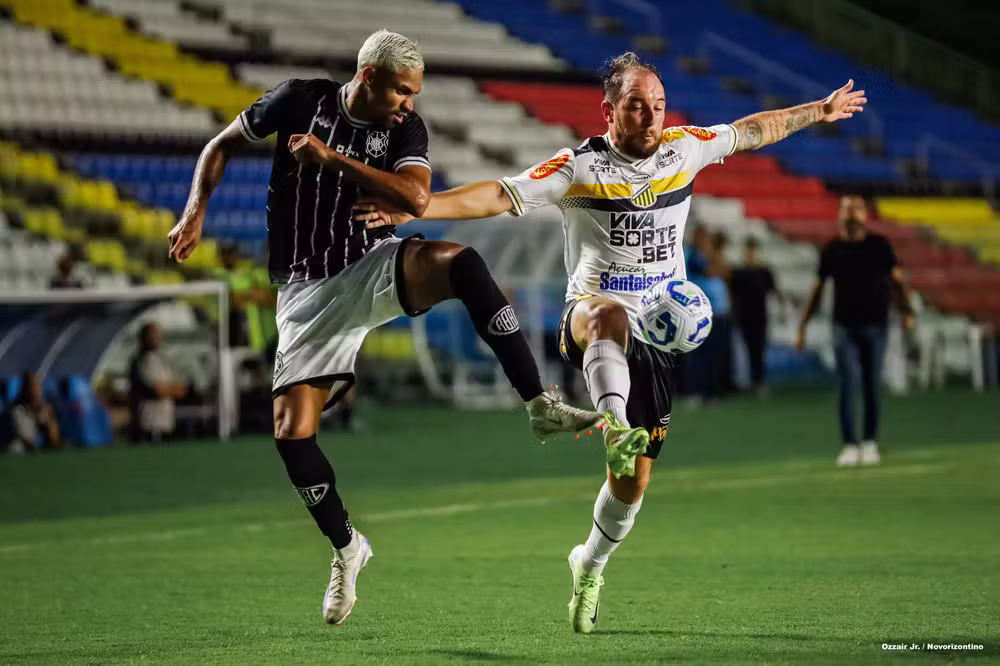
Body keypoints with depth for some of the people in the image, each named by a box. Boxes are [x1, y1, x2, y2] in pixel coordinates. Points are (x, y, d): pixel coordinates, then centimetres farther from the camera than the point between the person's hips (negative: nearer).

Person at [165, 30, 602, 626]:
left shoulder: (406, 127, -3)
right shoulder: (301, 101, -5)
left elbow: (416, 198, -21)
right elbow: (223, 146, 8)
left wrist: (331, 158, -21)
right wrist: (196, 212, -5)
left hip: (375, 269, 0)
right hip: (307, 289, 0)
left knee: (462, 263, -32)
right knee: (292, 432, -10)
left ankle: (542, 408, -30)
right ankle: (348, 548, 14)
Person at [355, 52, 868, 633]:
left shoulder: (684, 149, 5)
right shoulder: (580, 168, -7)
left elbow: (753, 130, 22)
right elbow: (498, 196, -15)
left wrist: (820, 111, 31)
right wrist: (414, 208, -27)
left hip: (657, 335, 4)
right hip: (592, 315, -4)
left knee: (635, 480, 6)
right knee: (610, 314, -44)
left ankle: (590, 565, 33)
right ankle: (614, 426, -65)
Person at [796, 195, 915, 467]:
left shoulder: (879, 245, 3)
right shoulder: (832, 250, 3)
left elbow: (897, 281, 4)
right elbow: (817, 289, 8)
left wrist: (907, 312, -11)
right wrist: (802, 326, 3)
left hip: (875, 325, 0)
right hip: (844, 327, 0)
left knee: (871, 388, 4)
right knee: (847, 386, -7)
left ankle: (870, 443, 14)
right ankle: (849, 446, -6)